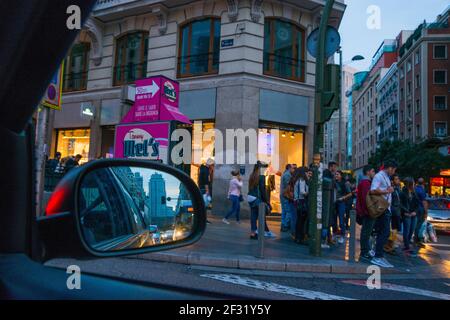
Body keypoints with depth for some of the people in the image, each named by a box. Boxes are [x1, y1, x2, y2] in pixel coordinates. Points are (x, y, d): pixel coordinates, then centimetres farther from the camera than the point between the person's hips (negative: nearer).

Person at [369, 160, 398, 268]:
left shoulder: (386, 177, 20)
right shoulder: (379, 176, -11)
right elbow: (373, 191, -24)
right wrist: (387, 191, -17)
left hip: (386, 209, 10)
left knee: (382, 233, 12)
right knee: (385, 233, -11)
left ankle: (380, 256, 18)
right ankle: (377, 257, -8)